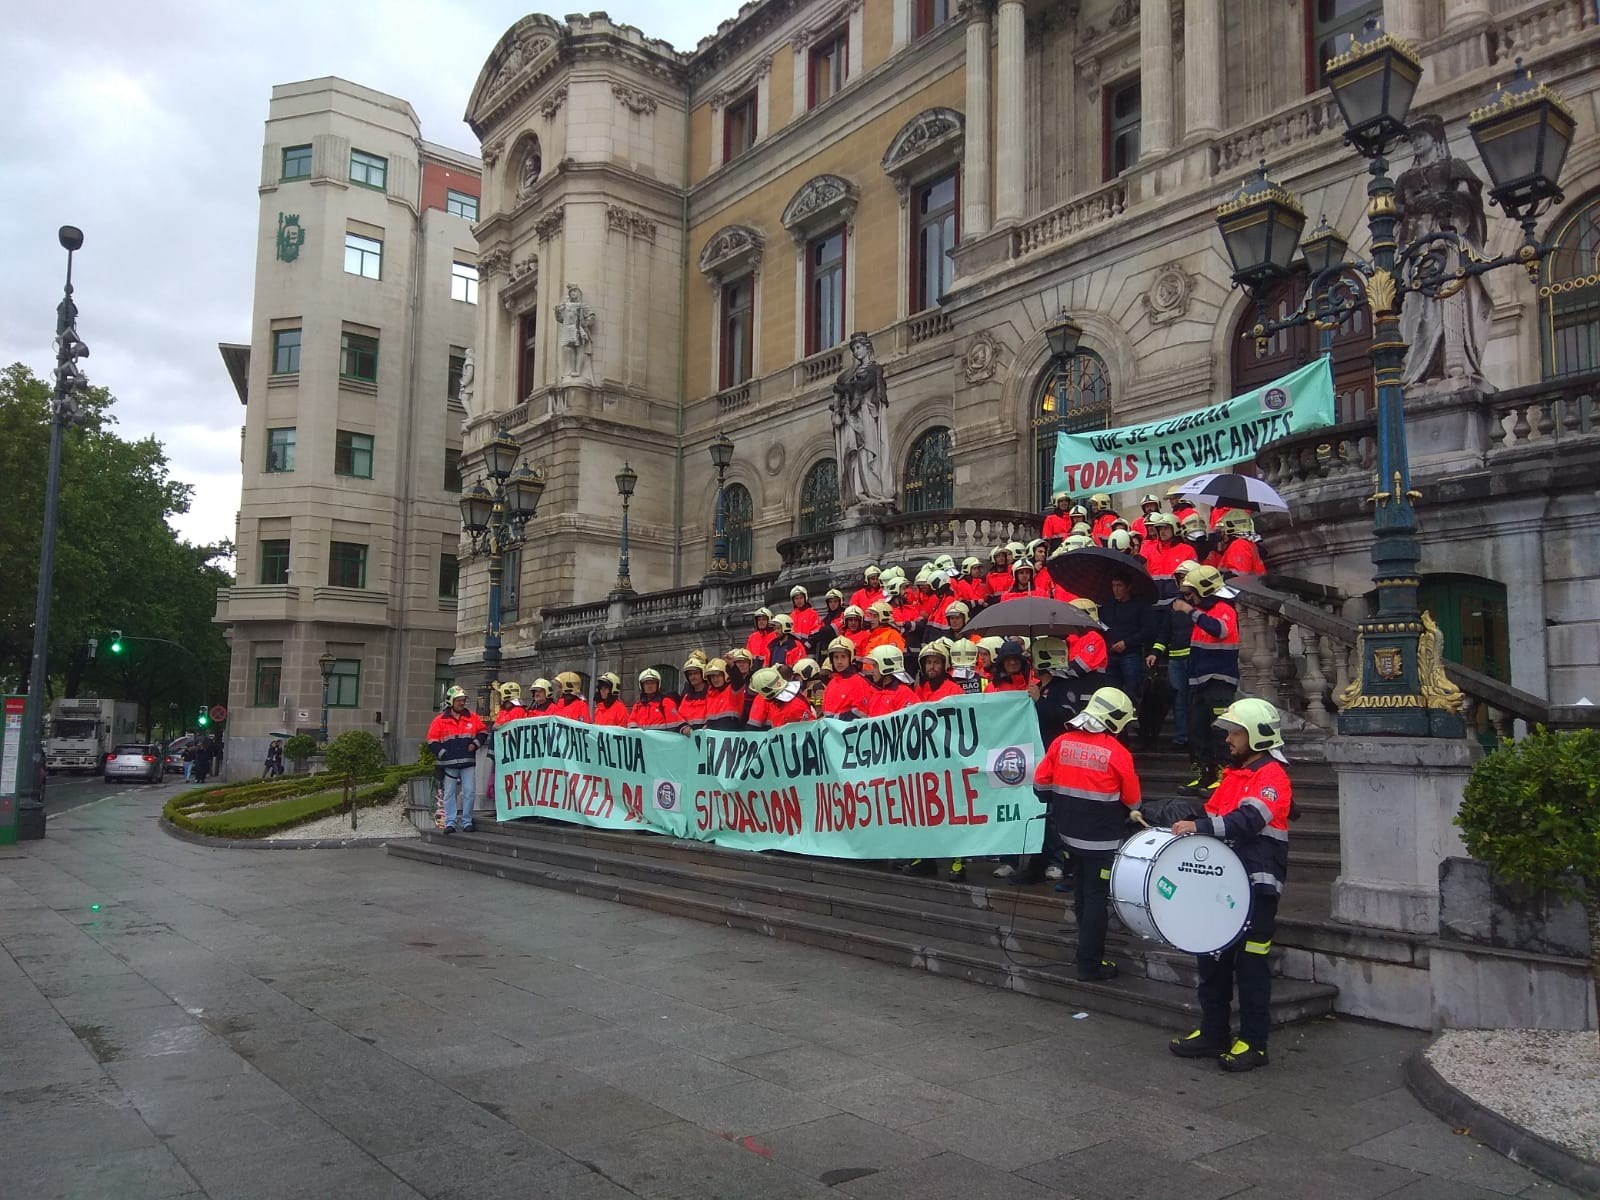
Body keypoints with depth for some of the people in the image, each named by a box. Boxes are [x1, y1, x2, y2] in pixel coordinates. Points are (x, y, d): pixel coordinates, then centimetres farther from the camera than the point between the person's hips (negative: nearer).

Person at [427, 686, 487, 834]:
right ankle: (450, 823, 8)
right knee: (449, 793, 4)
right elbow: (432, 741, 3)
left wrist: (475, 744, 2)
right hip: (449, 764, -1)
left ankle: (467, 822, 6)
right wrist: (443, 754, -6)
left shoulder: (472, 718, 7)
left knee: (468, 792, -1)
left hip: (468, 762, 1)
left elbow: (483, 731, 17)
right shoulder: (440, 720, 2)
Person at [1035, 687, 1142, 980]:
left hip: (1069, 834, 5)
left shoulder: (1061, 742, -4)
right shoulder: (1117, 753, -17)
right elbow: (1133, 801, -7)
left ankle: (1089, 946, 38)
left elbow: (1041, 783, 2)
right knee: (1096, 899, 4)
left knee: (1082, 893, 22)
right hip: (1102, 840, -5)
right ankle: (1089, 964, 11)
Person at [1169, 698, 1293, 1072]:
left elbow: (1249, 819, -25)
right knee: (1212, 957, 12)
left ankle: (1253, 1043, 8)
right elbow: (1213, 814, 21)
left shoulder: (1272, 775, -11)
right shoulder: (1233, 773, 17)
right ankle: (1213, 1033, 23)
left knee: (1251, 963, -2)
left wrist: (1199, 827, -33)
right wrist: (1191, 827, 3)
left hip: (1257, 885, -9)